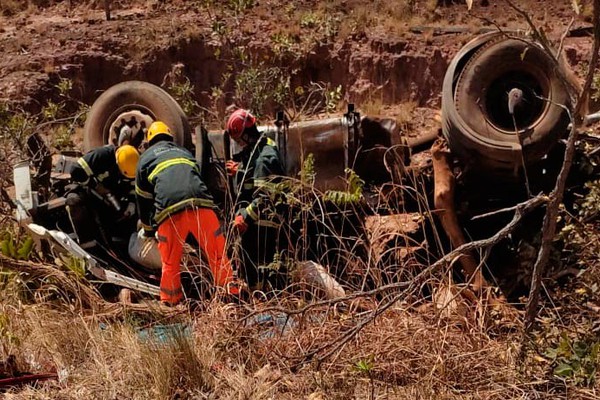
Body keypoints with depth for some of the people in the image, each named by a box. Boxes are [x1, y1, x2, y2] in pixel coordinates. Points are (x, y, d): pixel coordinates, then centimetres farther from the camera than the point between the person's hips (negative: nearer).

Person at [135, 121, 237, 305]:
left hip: (170, 210, -1)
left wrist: (148, 229, 46)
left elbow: (143, 198, 33)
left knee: (170, 262, 14)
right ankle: (231, 293, 8)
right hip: (200, 204, 2)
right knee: (218, 253, 10)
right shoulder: (184, 152, 36)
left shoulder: (145, 157, 29)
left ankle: (170, 302, 20)